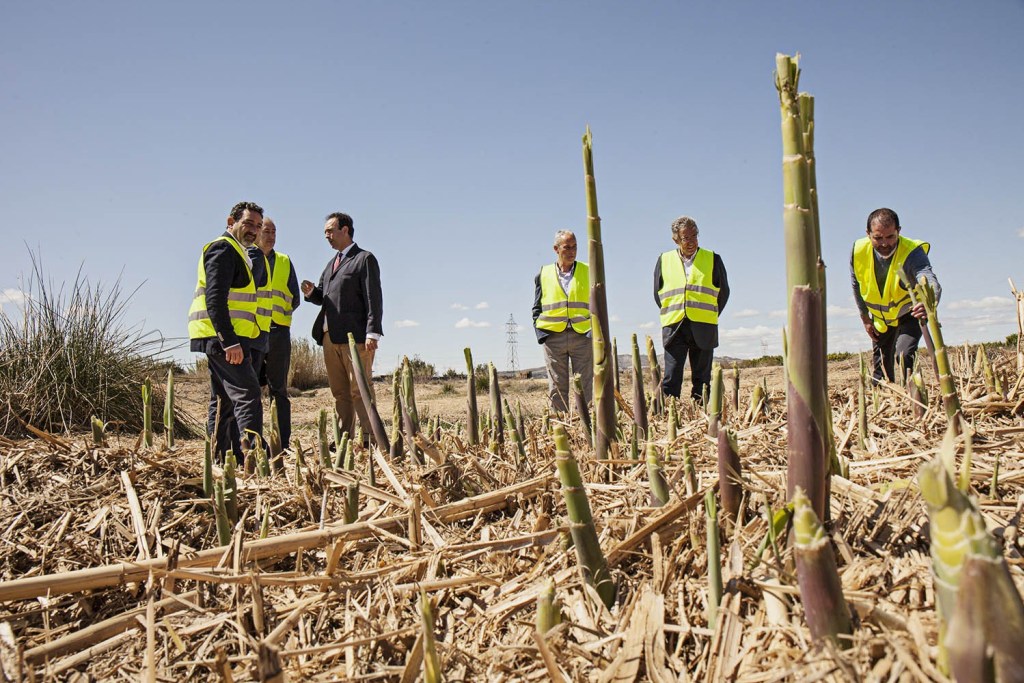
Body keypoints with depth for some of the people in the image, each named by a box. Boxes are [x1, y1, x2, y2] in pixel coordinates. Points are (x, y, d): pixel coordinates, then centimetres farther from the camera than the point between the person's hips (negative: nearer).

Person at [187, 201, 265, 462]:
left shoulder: (236, 252, 24)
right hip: (222, 337, -11)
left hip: (225, 339, 11)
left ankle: (220, 460, 16)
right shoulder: (223, 249, -8)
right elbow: (214, 299, -20)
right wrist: (229, 341, -26)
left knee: (224, 400, 11)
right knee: (248, 394, -17)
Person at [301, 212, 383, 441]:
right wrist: (311, 292, 1)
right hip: (330, 336, 8)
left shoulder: (364, 259, -1)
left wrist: (372, 333, -18)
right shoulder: (332, 263, 24)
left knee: (360, 390, -7)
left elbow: (373, 299, -9)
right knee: (340, 392, 9)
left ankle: (370, 438, -3)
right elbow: (322, 298, 24)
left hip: (354, 336, -8)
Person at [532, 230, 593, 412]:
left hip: (582, 336, 0)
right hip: (553, 337, 1)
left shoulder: (588, 272, 9)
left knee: (585, 386, 0)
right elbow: (537, 308, 13)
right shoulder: (543, 275, 10)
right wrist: (540, 332, -1)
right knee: (557, 388, 4)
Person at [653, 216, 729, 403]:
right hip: (674, 327, 0)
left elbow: (723, 291, 13)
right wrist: (671, 315, 11)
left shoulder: (712, 259, 8)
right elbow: (658, 293, 17)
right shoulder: (664, 260, 10)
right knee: (671, 379, -5)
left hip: (703, 328, 0)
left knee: (702, 379, 5)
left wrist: (710, 317, 8)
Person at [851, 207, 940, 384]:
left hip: (909, 315, -4)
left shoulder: (912, 252, -33)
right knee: (881, 363, 14)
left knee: (904, 354, -25)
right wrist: (865, 319, 3)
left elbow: (931, 282, -52)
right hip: (880, 318, 4)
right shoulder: (858, 251, -21)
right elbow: (857, 286, -2)